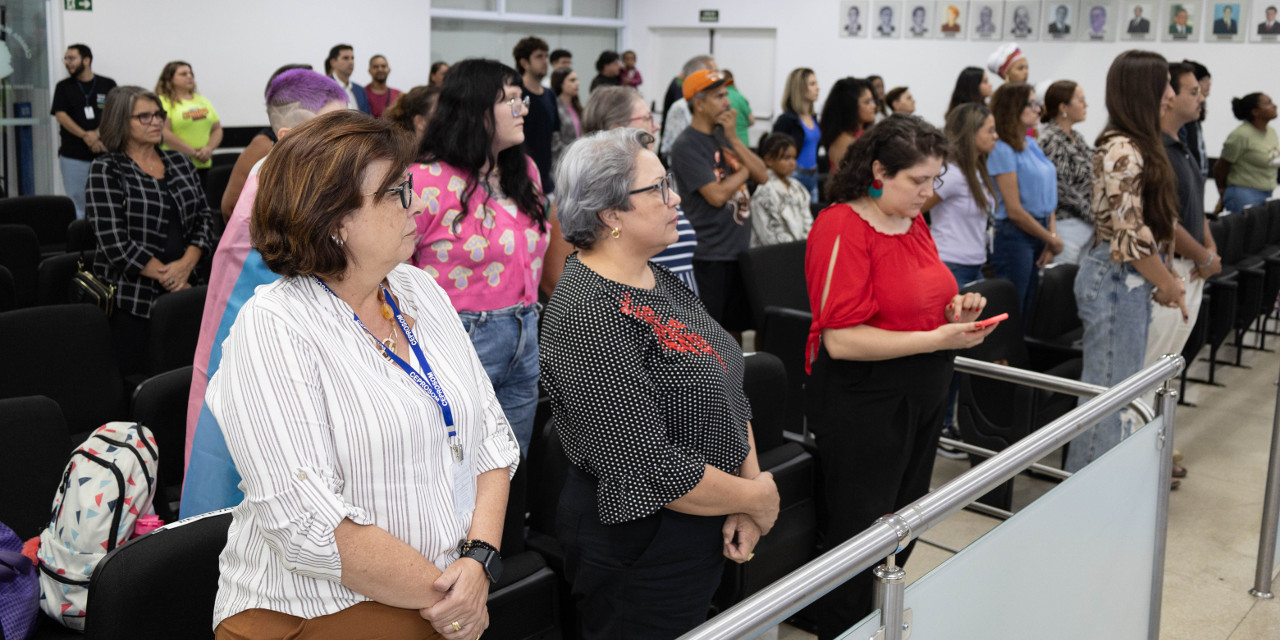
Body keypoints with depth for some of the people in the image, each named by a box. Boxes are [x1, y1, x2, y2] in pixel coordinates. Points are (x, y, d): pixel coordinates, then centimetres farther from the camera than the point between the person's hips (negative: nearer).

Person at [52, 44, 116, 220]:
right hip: (73, 157, 0)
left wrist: (98, 134, -14)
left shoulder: (108, 85, 9)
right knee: (77, 202, -1)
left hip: (103, 153, 0)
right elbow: (60, 115, 0)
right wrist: (86, 136, -14)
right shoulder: (63, 87, 10)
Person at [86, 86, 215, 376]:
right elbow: (115, 243, -11)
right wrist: (170, 280, -11)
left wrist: (187, 264, -8)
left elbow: (205, 217, 10)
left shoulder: (179, 163, 13)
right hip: (133, 298, -4)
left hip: (185, 289, 4)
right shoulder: (106, 171, -3)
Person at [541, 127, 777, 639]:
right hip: (639, 552, -8)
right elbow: (647, 468, -27)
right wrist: (756, 498, -14)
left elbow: (726, 390, 8)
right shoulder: (588, 318, -25)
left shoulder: (659, 281, 6)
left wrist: (750, 484, -4)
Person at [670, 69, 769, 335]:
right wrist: (745, 170, -3)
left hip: (739, 249, 8)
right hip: (710, 256, -7)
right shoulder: (686, 146, -12)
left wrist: (732, 137, -6)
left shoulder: (723, 135, 12)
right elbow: (717, 195, -20)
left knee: (737, 326, 16)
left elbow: (762, 176, 4)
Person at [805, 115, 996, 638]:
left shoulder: (913, 221, 10)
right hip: (864, 405, -8)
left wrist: (954, 311, 1)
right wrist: (938, 339, -22)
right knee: (861, 535, 1)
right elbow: (841, 340, -22)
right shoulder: (842, 228, -17)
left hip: (921, 397, 9)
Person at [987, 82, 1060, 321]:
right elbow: (1014, 210, -16)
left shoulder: (1032, 144, 11)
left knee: (1029, 310, 14)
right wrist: (1052, 240, -7)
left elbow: (1045, 195, 13)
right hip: (1015, 236, -8)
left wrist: (1053, 235, 0)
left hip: (1038, 234, 8)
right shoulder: (1002, 150, -14)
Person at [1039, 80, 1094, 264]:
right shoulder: (1051, 140, -13)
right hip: (1067, 226, -9)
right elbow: (1060, 188, -17)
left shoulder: (1077, 138, 14)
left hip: (1087, 225, 9)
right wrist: (1093, 213, -12)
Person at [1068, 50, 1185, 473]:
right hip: (1117, 280, -10)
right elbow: (1129, 236, -21)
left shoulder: (1134, 145, 12)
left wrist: (1164, 277, 12)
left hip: (1128, 279, 10)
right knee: (1112, 389, -1)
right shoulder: (1122, 150, -19)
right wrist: (1168, 285, -9)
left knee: (1120, 386, 17)